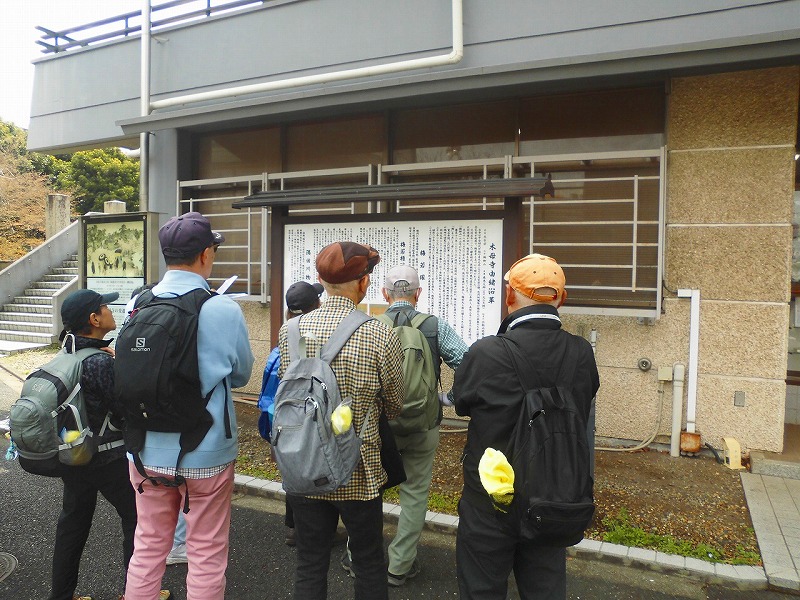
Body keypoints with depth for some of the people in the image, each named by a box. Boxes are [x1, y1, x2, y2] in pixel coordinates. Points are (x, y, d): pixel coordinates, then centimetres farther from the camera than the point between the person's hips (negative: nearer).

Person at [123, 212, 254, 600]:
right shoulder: (224, 310, -17)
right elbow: (241, 375, -3)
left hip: (148, 449, 4)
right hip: (206, 452, -4)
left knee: (148, 546, 20)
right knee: (207, 553, 13)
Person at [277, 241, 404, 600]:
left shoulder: (289, 331, -7)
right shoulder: (381, 335, -17)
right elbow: (394, 406, -3)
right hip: (358, 472, -2)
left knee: (310, 565, 18)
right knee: (369, 564, 18)